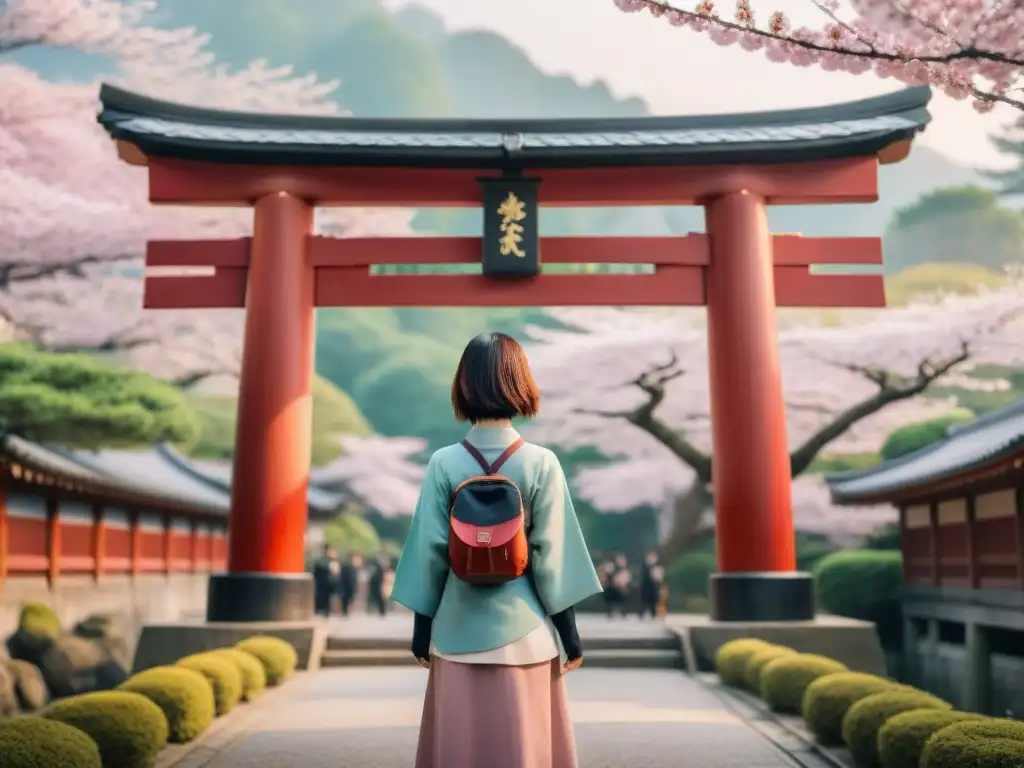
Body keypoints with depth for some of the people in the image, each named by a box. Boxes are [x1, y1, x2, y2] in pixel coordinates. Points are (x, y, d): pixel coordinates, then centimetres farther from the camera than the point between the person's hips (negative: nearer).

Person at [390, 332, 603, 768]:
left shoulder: (444, 463, -7)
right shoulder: (541, 463, -9)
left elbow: (430, 551, -4)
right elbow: (552, 556, -7)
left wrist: (421, 629, 6)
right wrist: (570, 632, 2)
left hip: (460, 628, 1)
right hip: (524, 628, -1)